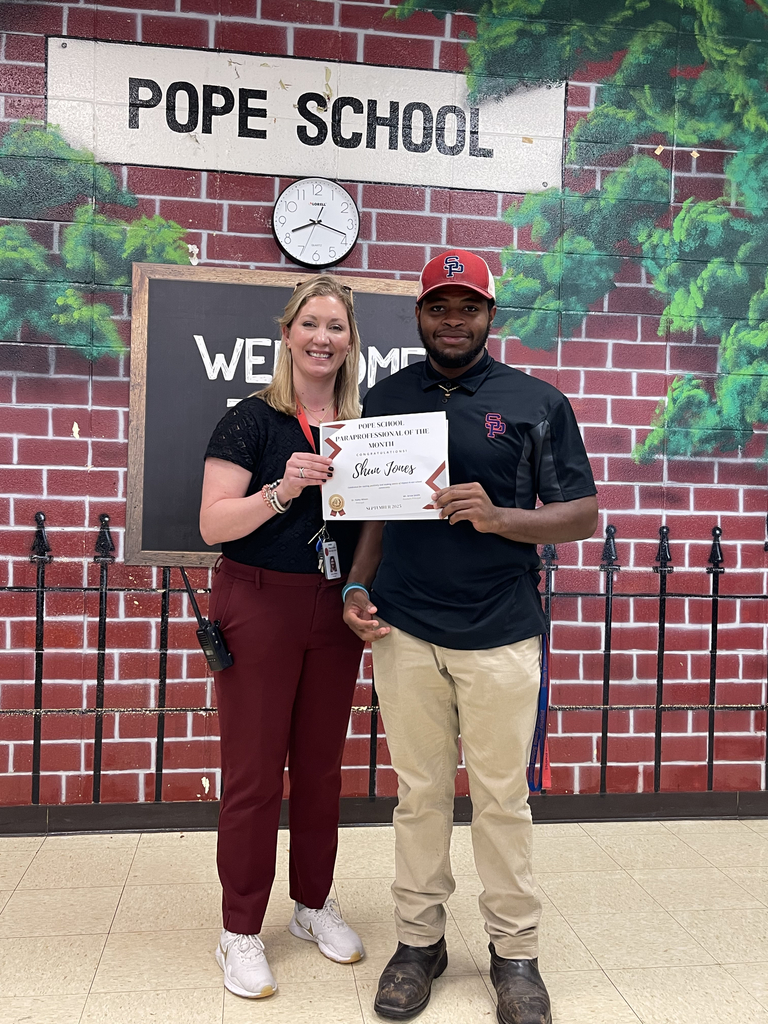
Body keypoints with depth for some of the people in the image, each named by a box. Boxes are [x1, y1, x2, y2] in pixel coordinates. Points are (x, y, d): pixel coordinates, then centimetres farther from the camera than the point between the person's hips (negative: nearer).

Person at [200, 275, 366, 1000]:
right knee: (253, 772, 2)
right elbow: (213, 523, -11)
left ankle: (314, 905, 32)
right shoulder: (252, 420, -4)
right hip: (259, 607, -4)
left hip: (334, 612, 5)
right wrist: (281, 489, -25)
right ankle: (240, 932, 18)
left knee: (321, 765, 14)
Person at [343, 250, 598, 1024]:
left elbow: (583, 515, 1)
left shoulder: (537, 402, 2)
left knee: (502, 797, 7)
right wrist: (357, 589, 1)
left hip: (501, 634, -2)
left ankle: (515, 950, 25)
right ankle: (418, 940, 27)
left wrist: (499, 517, -16)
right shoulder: (384, 400, 10)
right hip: (404, 632, 2)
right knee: (419, 793, 11)